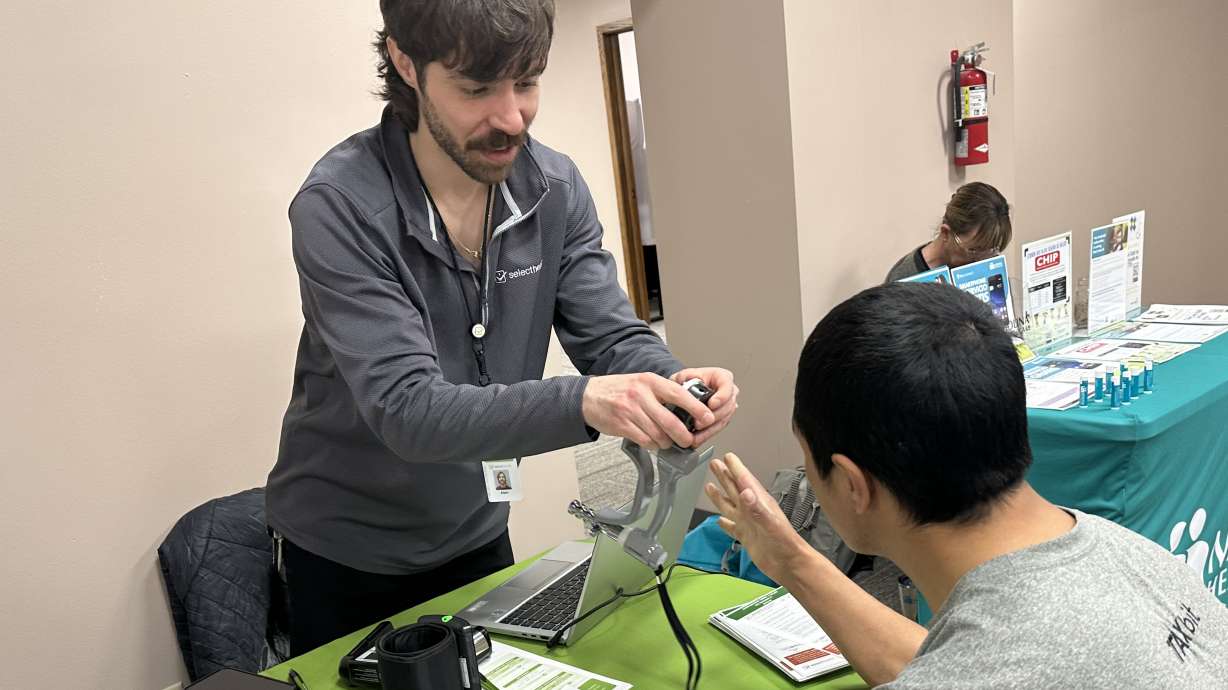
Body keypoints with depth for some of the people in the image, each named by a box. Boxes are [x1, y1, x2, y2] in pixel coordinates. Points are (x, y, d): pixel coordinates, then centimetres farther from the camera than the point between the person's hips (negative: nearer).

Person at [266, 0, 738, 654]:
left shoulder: (555, 188, -10)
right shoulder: (339, 207, -25)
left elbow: (614, 338, -10)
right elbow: (406, 409, -31)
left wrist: (675, 383, -33)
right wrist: (580, 402, -46)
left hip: (478, 534, 4)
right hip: (345, 554, -4)